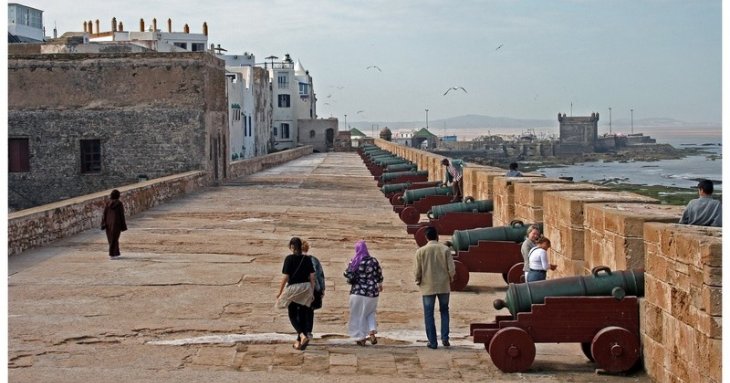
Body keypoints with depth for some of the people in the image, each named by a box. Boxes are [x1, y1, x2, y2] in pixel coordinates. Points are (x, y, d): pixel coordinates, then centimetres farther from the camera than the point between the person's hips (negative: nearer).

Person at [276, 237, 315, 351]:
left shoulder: (289, 259, -8)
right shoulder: (307, 259, 2)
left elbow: (285, 277, -10)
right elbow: (312, 277, 2)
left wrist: (280, 292, 0)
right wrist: (312, 292, 11)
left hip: (293, 288, -4)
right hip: (306, 288, 4)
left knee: (292, 315, 7)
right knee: (303, 315, 12)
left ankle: (302, 335, -16)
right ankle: (299, 341, 16)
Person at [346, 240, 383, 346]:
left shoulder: (353, 262, -7)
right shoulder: (373, 261, -4)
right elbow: (379, 275, 3)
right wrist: (380, 285, 22)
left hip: (358, 292, -2)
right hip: (372, 292, 2)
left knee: (358, 315, 10)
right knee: (370, 313, 21)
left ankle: (361, 338, 10)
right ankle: (372, 332, 1)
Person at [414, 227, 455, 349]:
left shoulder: (420, 251, -6)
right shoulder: (445, 249, -6)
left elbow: (417, 271, -5)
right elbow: (451, 269, -7)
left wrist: (418, 281, 15)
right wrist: (450, 278, 14)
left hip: (428, 287, -1)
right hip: (444, 286, 1)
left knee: (429, 314, 7)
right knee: (444, 311, 18)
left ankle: (432, 342, 7)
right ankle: (445, 338, 11)